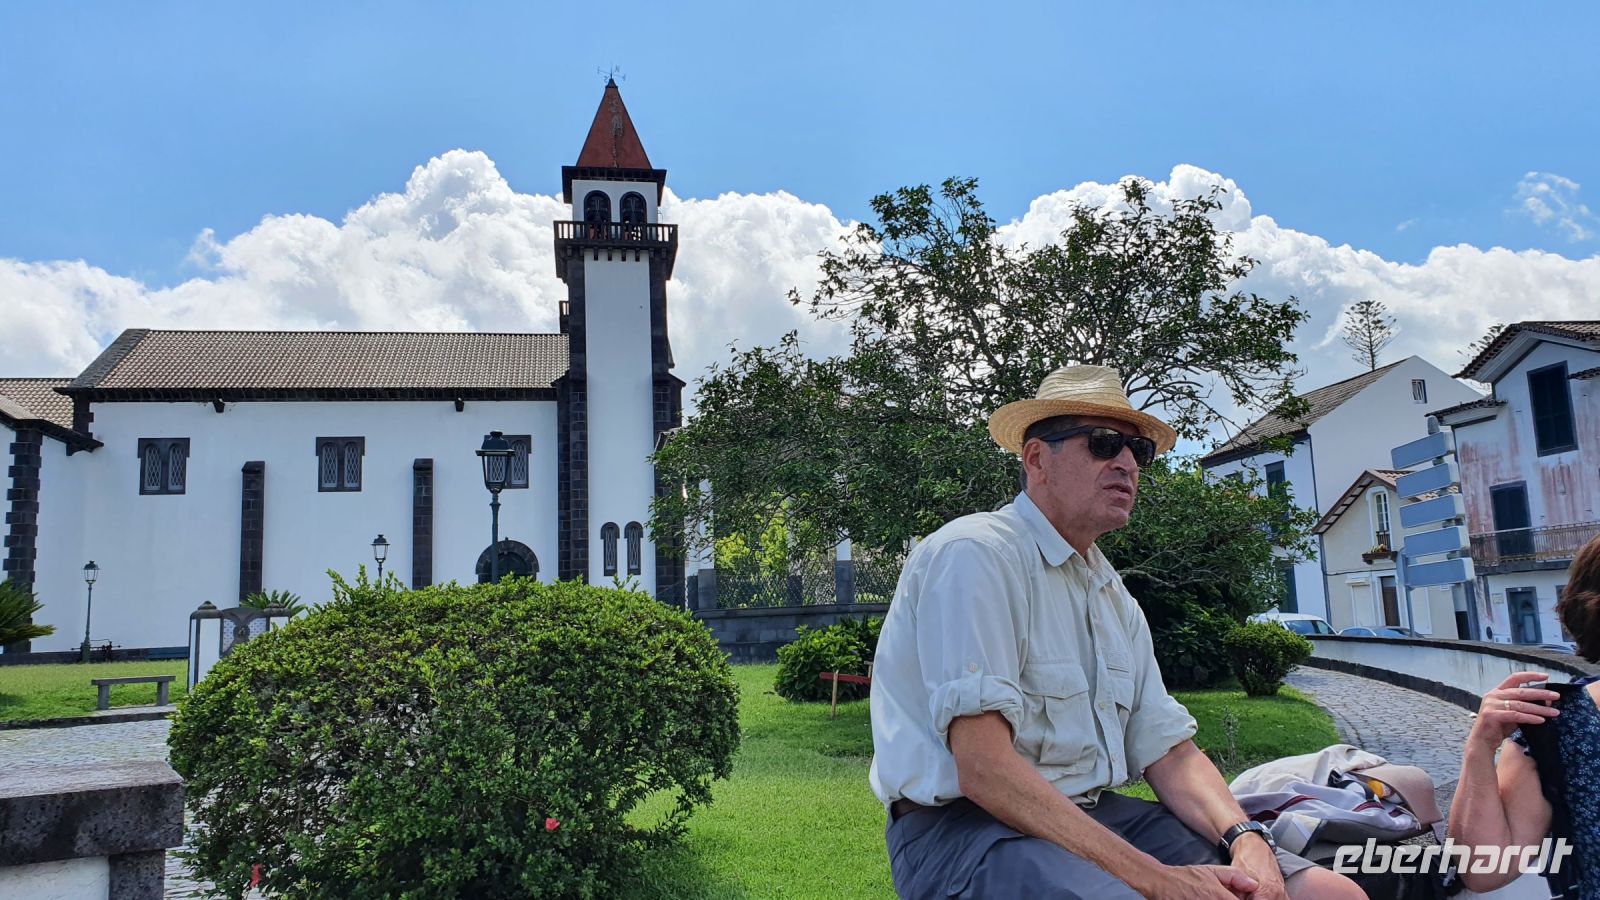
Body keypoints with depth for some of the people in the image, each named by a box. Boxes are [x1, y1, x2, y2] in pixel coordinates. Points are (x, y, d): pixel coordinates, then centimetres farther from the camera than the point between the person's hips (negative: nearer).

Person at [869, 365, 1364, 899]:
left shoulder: (1114, 596, 16)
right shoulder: (974, 555, -13)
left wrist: (1245, 838, -9)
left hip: (1094, 815, 8)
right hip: (966, 825, -8)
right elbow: (983, 770, -22)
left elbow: (1169, 753, 12)